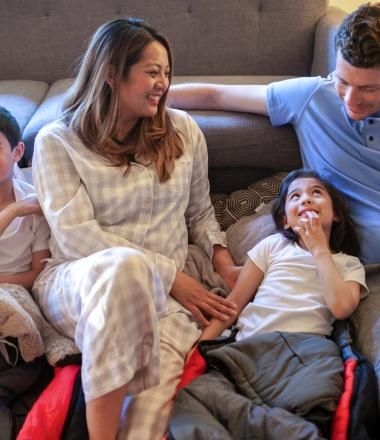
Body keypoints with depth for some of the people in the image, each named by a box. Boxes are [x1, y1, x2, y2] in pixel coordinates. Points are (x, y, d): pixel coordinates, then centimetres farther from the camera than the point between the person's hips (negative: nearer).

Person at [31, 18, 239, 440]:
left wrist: (224, 262, 2)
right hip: (77, 283, -2)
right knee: (124, 266, -40)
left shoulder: (183, 130, 11)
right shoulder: (57, 141, 1)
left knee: (158, 375, -33)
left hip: (164, 293, 2)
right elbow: (77, 235, -9)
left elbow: (200, 212, 22)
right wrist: (171, 275, -13)